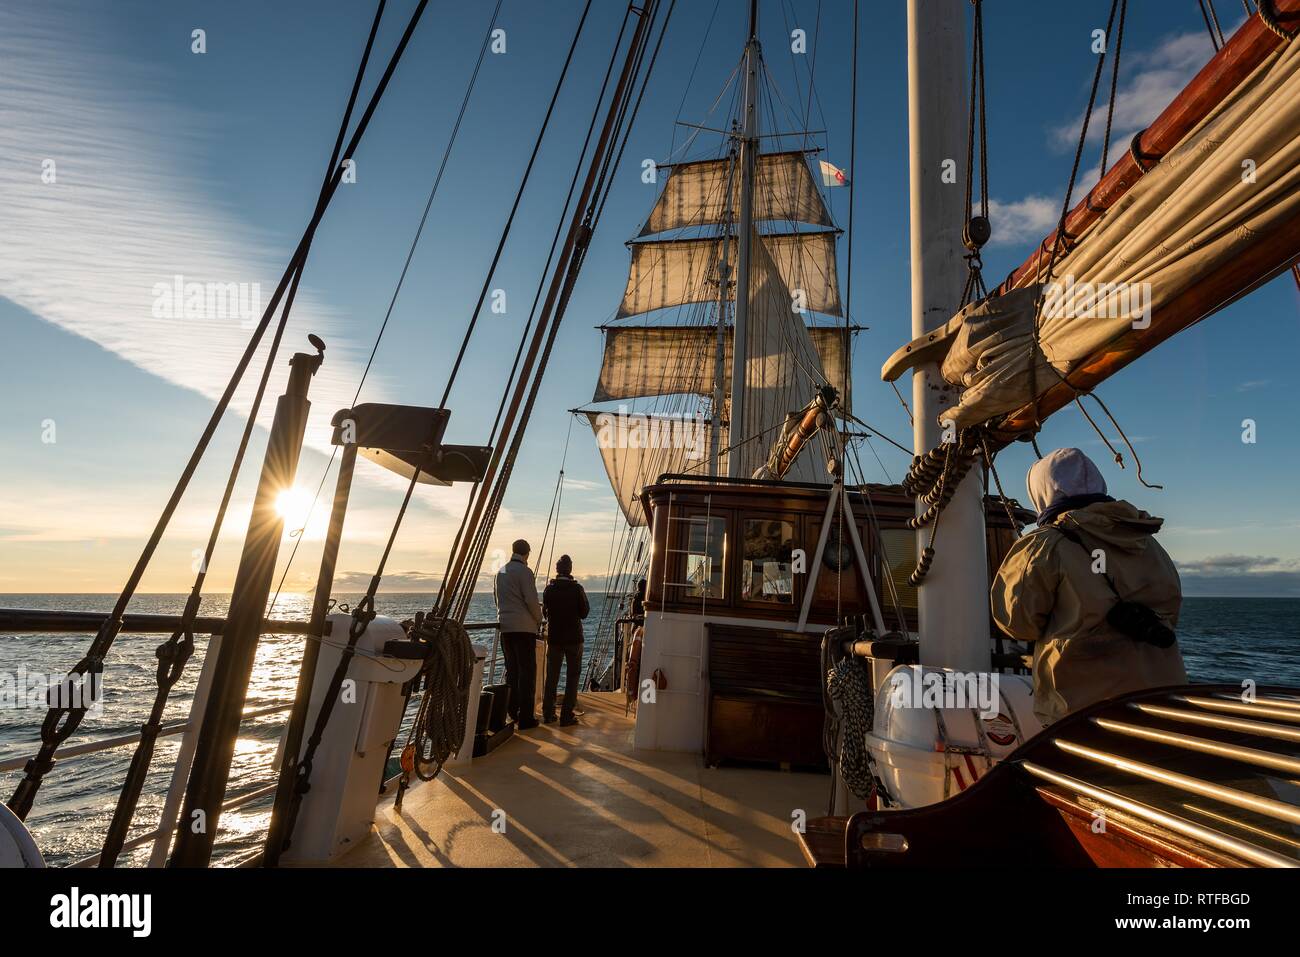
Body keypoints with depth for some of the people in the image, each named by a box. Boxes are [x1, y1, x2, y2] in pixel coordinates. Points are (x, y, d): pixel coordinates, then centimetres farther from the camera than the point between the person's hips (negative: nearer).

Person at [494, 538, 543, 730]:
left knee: (511, 669, 14)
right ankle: (525, 717, -2)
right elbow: (531, 600, -13)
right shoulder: (524, 571, -9)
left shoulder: (500, 572, 14)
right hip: (524, 626, -7)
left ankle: (512, 712, 17)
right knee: (527, 671, -2)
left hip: (504, 626, 7)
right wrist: (539, 620, 2)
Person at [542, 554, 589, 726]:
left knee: (551, 676, 13)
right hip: (574, 638, -3)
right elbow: (584, 613, -3)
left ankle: (548, 714, 18)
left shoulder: (549, 589, -3)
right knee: (572, 677, 5)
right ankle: (567, 715, 3)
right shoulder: (577, 589, -11)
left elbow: (545, 612, 7)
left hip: (554, 637, 3)